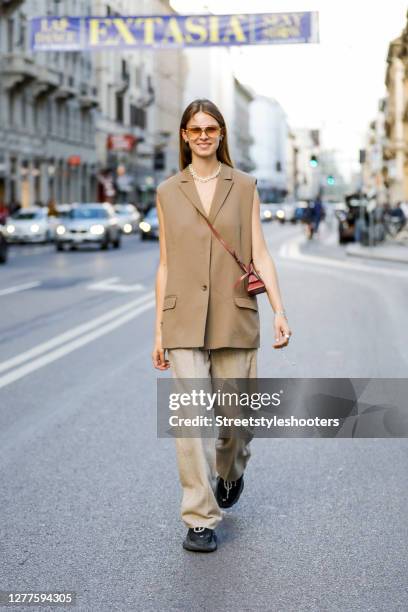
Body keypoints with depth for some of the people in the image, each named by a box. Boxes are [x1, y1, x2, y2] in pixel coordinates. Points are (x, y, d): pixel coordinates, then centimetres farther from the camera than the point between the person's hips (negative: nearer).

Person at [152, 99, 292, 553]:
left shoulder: (244, 187, 6)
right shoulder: (168, 192, 7)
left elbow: (259, 254, 3)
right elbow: (165, 265, 8)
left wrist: (279, 311, -7)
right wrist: (159, 332, 7)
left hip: (234, 318, 0)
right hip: (184, 321, 0)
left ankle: (230, 472, 41)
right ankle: (200, 520, 0)